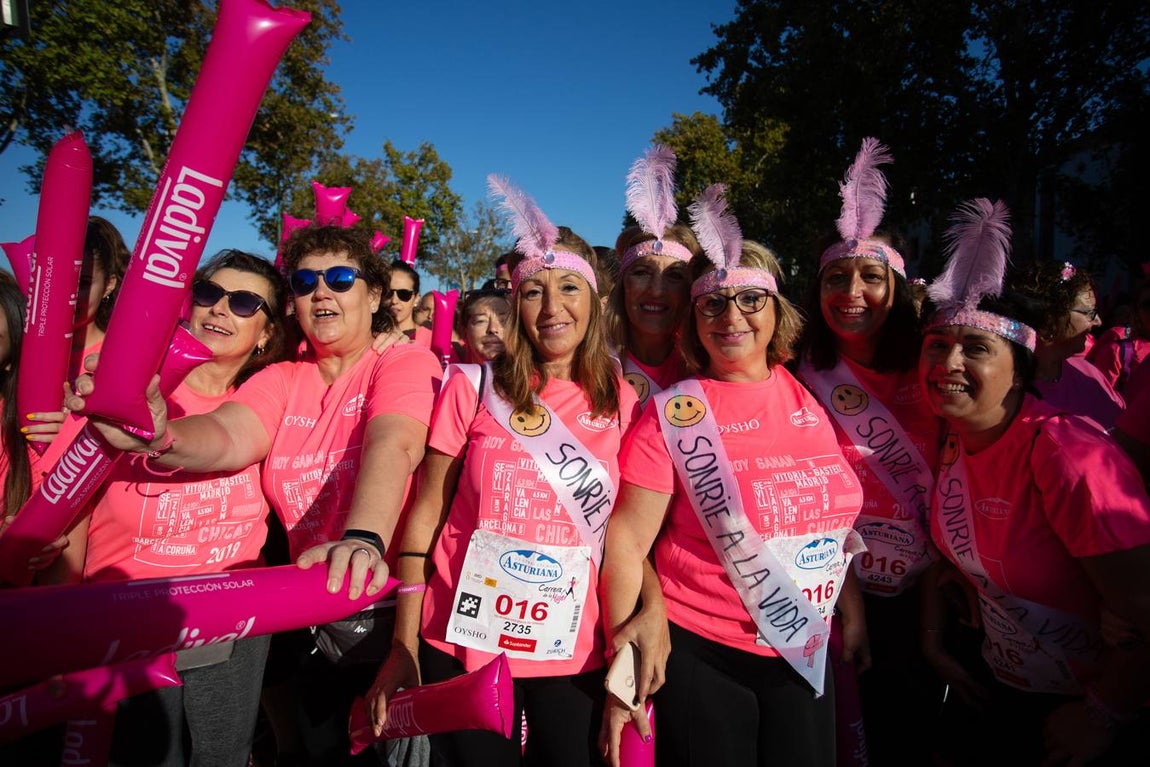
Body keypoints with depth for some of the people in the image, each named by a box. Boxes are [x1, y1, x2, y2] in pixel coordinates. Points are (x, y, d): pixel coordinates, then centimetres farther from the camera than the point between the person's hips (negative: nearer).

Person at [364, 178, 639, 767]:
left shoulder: (620, 403, 0)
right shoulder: (473, 387, -6)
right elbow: (425, 515, -3)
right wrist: (404, 645, -4)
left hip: (574, 656, 2)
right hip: (462, 647, -1)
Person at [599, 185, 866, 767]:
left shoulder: (810, 395, 1)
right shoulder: (673, 414, -12)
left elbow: (834, 516, 12)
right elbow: (625, 545, -11)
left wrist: (852, 612, 9)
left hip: (805, 653, 4)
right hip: (700, 655, -4)